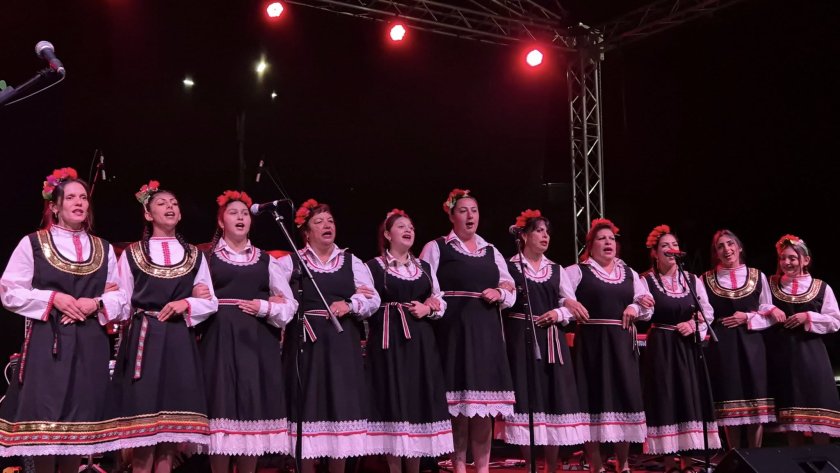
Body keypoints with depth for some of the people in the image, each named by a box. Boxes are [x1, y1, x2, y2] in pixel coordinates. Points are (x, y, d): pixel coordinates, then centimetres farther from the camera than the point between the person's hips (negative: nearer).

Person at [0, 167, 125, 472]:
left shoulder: (103, 249, 14)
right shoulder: (32, 243, 4)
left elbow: (119, 295, 12)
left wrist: (96, 303, -8)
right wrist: (53, 298, -12)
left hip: (90, 343, 3)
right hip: (46, 341, -3)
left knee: (81, 416, 4)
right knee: (44, 416, -5)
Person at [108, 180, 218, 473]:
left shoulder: (195, 255, 13)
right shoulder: (132, 254, 8)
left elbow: (211, 302, 10)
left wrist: (187, 304, -7)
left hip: (179, 342, 2)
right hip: (142, 341, -2)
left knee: (172, 421, 2)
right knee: (143, 420, -5)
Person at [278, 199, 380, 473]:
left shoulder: (352, 262, 11)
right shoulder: (290, 262, 5)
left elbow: (373, 300, 3)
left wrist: (350, 304, -13)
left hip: (342, 344, 2)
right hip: (305, 342, -2)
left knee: (341, 406, 4)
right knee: (307, 406, 0)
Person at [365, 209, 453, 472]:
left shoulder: (424, 267, 16)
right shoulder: (374, 266, 1)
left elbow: (440, 302, 17)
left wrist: (428, 308, -3)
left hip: (420, 342, 5)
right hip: (388, 342, -4)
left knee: (419, 400, 4)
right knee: (392, 401, -4)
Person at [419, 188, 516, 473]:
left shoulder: (491, 251, 17)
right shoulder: (436, 248, 4)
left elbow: (511, 293, 17)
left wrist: (500, 294, -2)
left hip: (485, 331, 4)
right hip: (453, 329, -4)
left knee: (484, 397, 3)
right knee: (457, 399, -4)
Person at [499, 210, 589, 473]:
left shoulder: (556, 269, 15)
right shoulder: (509, 267, 0)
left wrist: (558, 314, -4)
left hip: (551, 341, 4)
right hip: (521, 339, -4)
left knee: (554, 399, 4)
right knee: (527, 399, -4)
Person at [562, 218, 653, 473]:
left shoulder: (629, 273, 16)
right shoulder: (577, 271, 2)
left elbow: (647, 304, 15)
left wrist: (635, 308, -5)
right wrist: (568, 302, -27)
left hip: (621, 344, 4)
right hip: (590, 343, -4)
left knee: (624, 398, 5)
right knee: (593, 399, -3)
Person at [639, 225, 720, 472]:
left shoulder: (692, 280, 8)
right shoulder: (646, 281, -2)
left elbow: (708, 312, 7)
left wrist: (694, 325, -10)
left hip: (687, 346, 4)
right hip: (660, 347, -3)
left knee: (689, 400, 4)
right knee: (665, 401, -2)